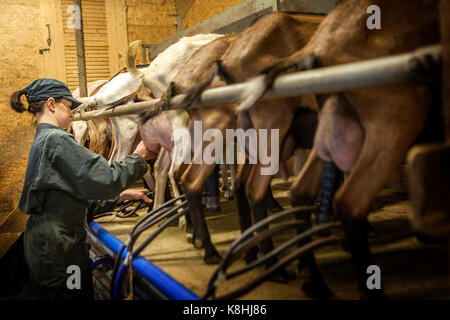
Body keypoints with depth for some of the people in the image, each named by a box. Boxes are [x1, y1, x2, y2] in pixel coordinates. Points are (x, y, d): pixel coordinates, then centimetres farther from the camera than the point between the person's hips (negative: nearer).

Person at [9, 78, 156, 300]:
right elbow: (105, 180, -21)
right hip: (59, 247, -10)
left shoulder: (41, 141, 14)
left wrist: (122, 195, 12)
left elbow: (79, 194, 15)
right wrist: (138, 157, -7)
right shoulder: (57, 140, -17)